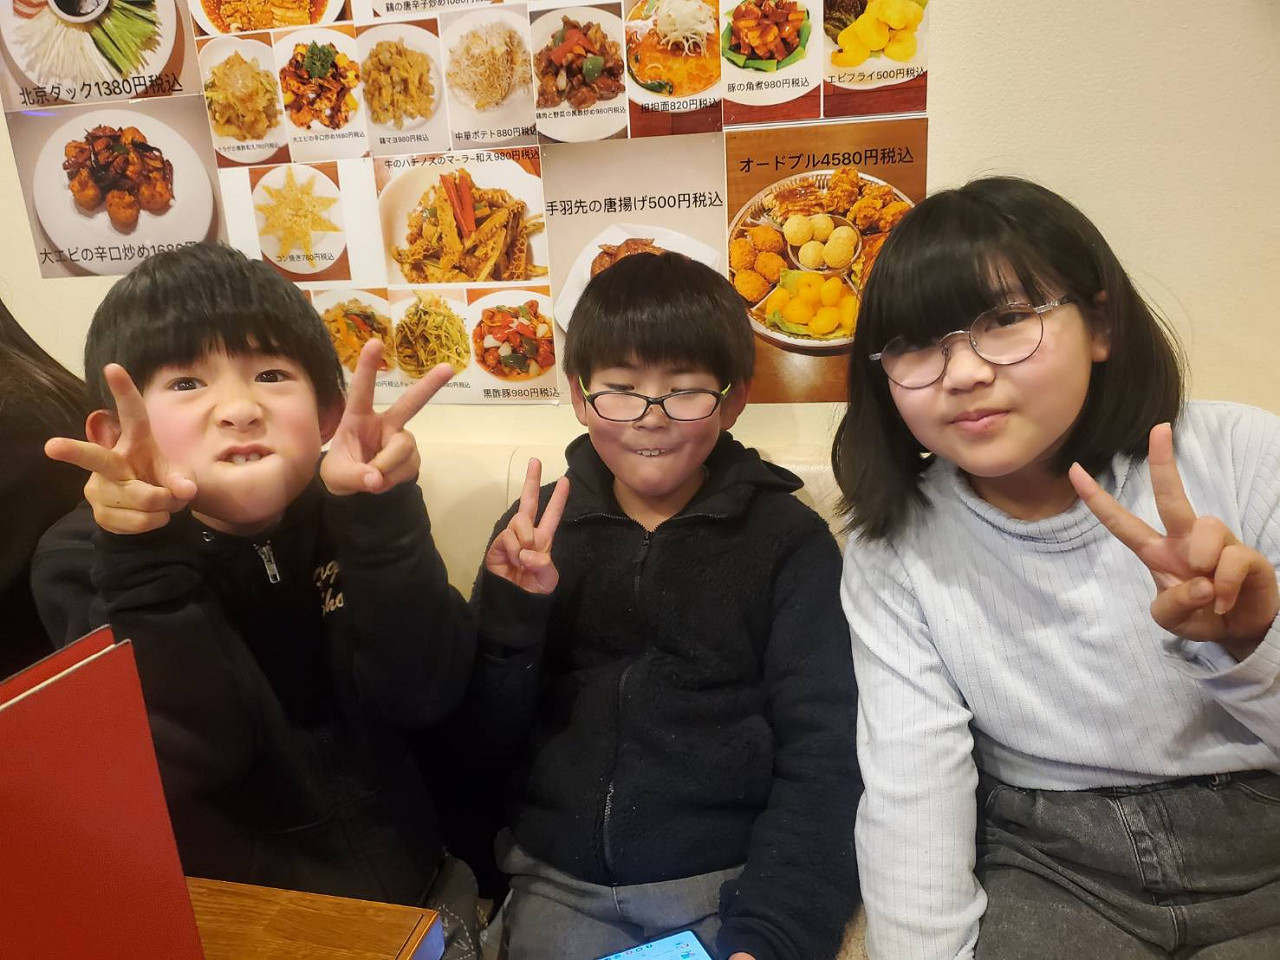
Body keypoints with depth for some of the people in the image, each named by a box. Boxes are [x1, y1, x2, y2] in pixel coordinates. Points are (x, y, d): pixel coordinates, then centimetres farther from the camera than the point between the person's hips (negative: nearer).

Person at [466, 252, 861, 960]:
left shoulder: (788, 541, -4)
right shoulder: (536, 530, 2)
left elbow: (822, 762, -6)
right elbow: (485, 746, 2)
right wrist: (510, 612, -15)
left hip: (732, 878, -2)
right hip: (562, 882, 2)